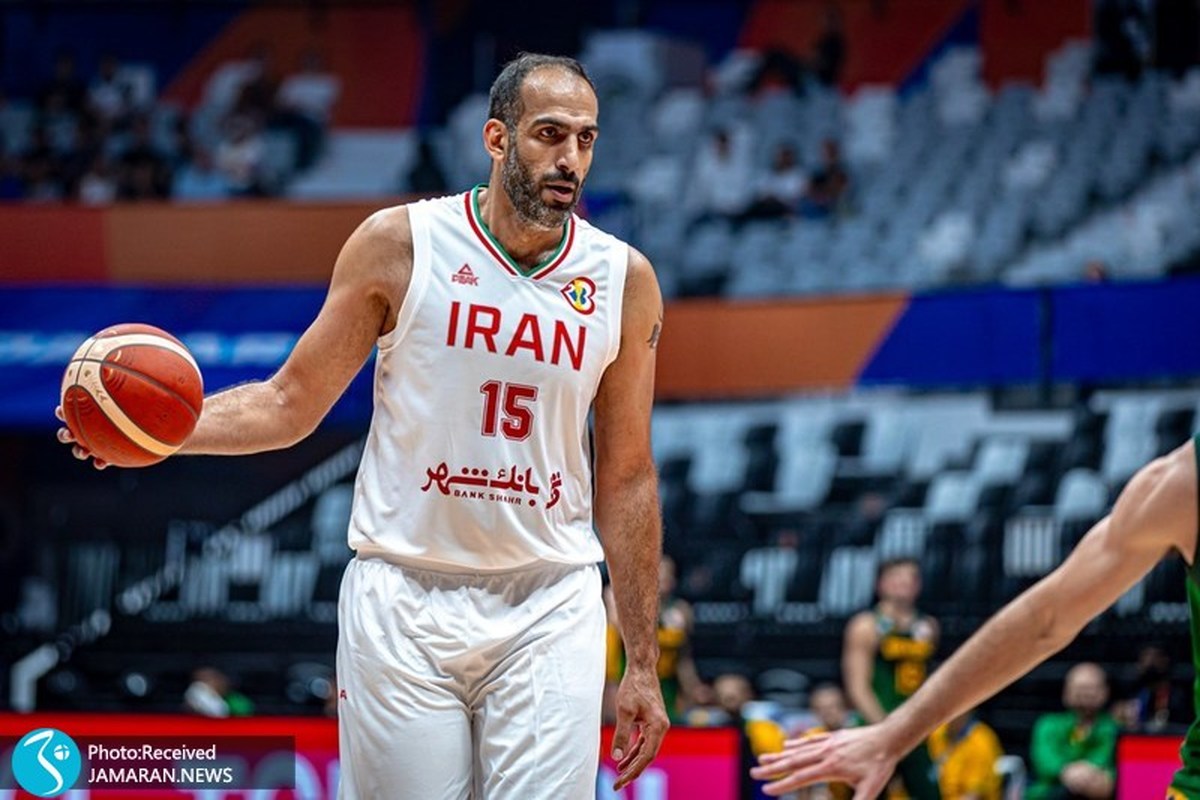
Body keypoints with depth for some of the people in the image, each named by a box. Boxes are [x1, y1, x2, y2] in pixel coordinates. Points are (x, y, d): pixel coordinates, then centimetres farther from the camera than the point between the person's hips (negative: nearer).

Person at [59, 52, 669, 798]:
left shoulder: (624, 280, 2)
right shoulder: (398, 245, -3)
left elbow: (626, 478, 8)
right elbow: (292, 403, 4)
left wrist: (643, 664, 7)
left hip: (548, 609, 1)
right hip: (403, 602, -1)